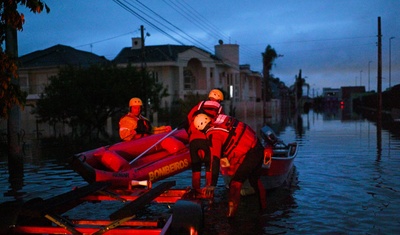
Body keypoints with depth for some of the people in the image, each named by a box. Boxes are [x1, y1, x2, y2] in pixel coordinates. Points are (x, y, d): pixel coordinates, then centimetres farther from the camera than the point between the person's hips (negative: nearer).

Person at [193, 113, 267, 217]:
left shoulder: (213, 134, -15)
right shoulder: (221, 119, 7)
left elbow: (215, 160, -19)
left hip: (249, 154, -9)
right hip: (258, 147, 9)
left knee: (235, 183, -4)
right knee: (255, 179, 26)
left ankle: (230, 215, -6)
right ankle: (263, 206, 42)